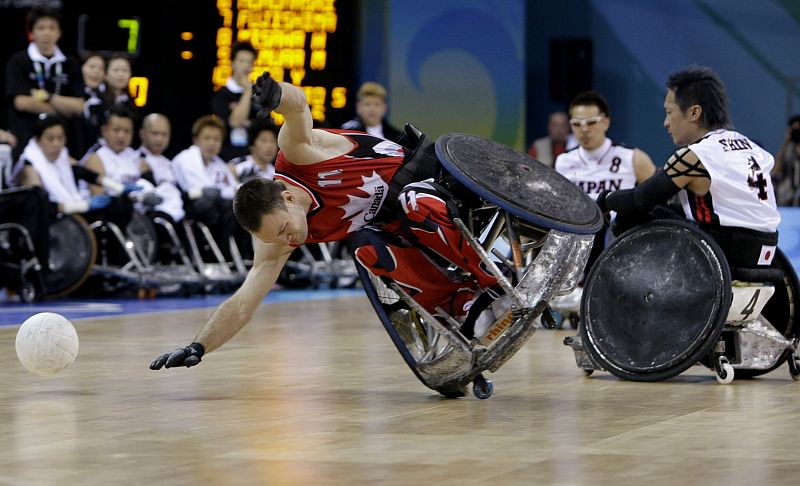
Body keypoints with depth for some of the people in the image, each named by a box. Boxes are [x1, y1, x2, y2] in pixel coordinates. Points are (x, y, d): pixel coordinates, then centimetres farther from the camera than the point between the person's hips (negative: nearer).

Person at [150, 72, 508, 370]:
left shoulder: (297, 153, -31)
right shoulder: (275, 241, -18)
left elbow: (298, 103, -49)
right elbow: (242, 304, -18)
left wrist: (278, 95, -73)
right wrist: (198, 347, -30)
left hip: (414, 169, -5)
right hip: (380, 219, 5)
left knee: (420, 212, -35)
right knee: (369, 255, -25)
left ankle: (496, 284, -23)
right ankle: (464, 304, -16)